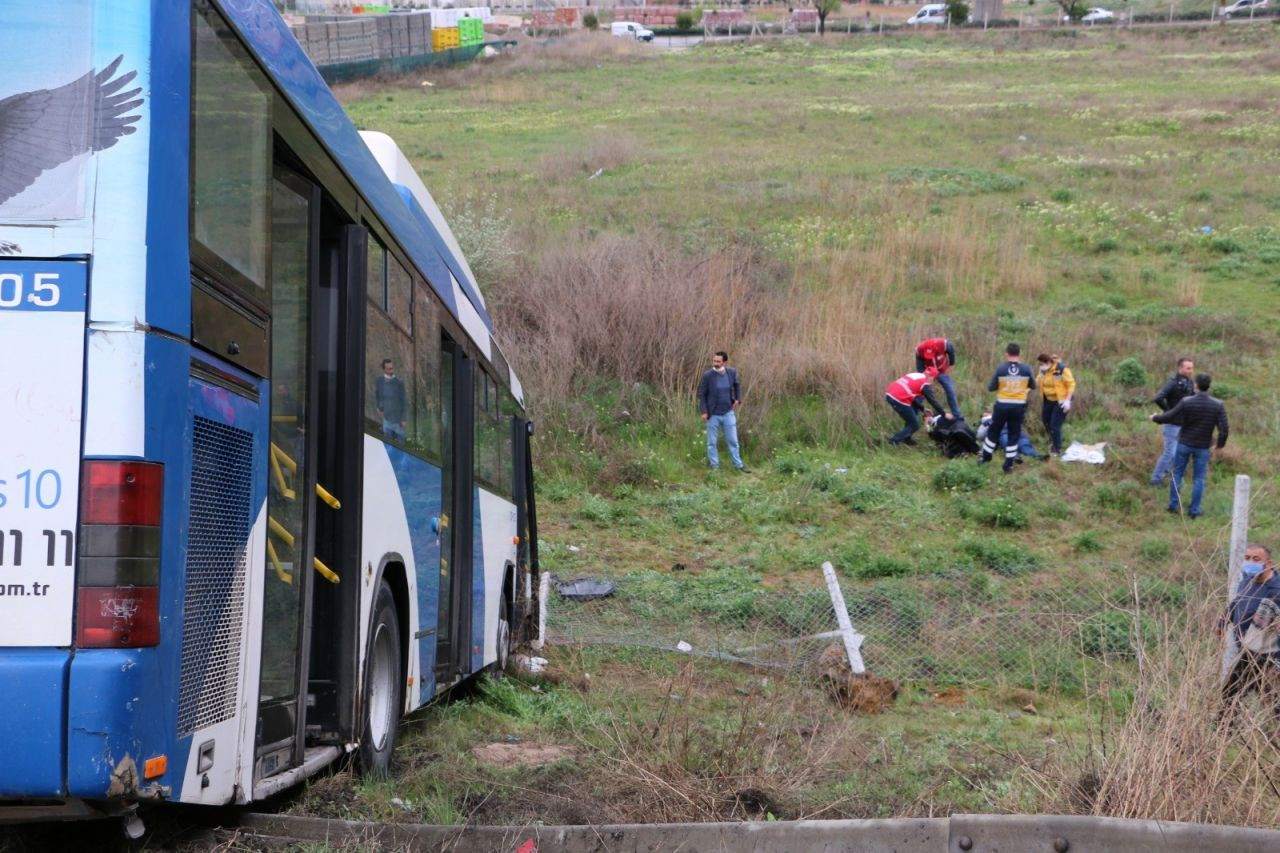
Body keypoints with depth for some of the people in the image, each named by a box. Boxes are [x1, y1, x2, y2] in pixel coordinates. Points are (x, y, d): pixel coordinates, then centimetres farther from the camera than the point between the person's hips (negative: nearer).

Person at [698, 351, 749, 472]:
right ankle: (714, 466, 21)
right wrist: (704, 411, -11)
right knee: (712, 442, 8)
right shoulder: (707, 376, -14)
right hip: (713, 415, -2)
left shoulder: (732, 373, -6)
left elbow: (737, 386, 15)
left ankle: (738, 465, 23)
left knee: (733, 441, 12)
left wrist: (738, 399, 3)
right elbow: (701, 394, -6)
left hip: (728, 413, 2)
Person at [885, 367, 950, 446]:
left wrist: (923, 408, 27)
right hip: (899, 400, -9)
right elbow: (933, 401, -1)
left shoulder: (914, 375, 23)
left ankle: (906, 438, 29)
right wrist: (944, 414, 7)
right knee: (914, 425, 7)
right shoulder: (924, 384, -2)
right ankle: (894, 440, 3)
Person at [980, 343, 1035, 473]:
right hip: (1018, 407, 1)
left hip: (1002, 405, -1)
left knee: (994, 431, 17)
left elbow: (991, 387, -4)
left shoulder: (1000, 369, -12)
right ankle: (1008, 465, 10)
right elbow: (1033, 386, 5)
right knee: (1014, 435, 10)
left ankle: (986, 457, 28)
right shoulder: (1026, 369, -8)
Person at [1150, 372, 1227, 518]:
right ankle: (1194, 510, 9)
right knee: (1198, 479, 9)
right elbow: (1223, 429, -12)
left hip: (1184, 443, 0)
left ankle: (1174, 505, 17)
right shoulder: (1218, 405, -12)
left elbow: (1170, 416, -5)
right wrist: (1221, 444, 7)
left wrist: (1155, 417, 15)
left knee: (1177, 474, 15)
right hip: (1203, 447, 0)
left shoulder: (1186, 402, -15)